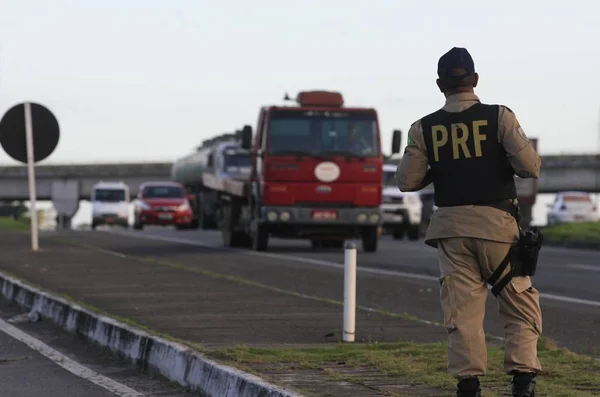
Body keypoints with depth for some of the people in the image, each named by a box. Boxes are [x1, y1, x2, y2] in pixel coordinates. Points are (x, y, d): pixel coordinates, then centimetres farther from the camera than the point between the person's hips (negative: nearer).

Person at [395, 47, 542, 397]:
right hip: (496, 223, -2)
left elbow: (407, 181, 3)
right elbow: (531, 167, -10)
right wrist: (502, 162, 10)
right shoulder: (499, 117, -5)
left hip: (451, 226, 2)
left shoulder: (424, 128, 2)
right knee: (521, 306, 7)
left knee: (462, 310, 4)